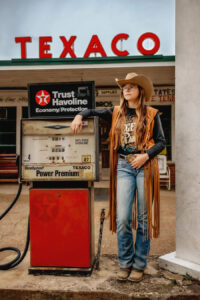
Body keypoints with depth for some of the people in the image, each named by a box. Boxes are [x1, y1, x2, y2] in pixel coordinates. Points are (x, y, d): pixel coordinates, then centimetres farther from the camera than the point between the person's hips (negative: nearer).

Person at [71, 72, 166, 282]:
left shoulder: (151, 114, 7)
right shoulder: (116, 113, 13)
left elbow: (161, 142, 5)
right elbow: (93, 111, 20)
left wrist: (146, 155, -12)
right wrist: (80, 116, -1)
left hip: (145, 166, -1)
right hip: (123, 167, 1)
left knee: (143, 218, 4)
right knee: (122, 218, -5)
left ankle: (139, 265, 18)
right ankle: (125, 263, 14)